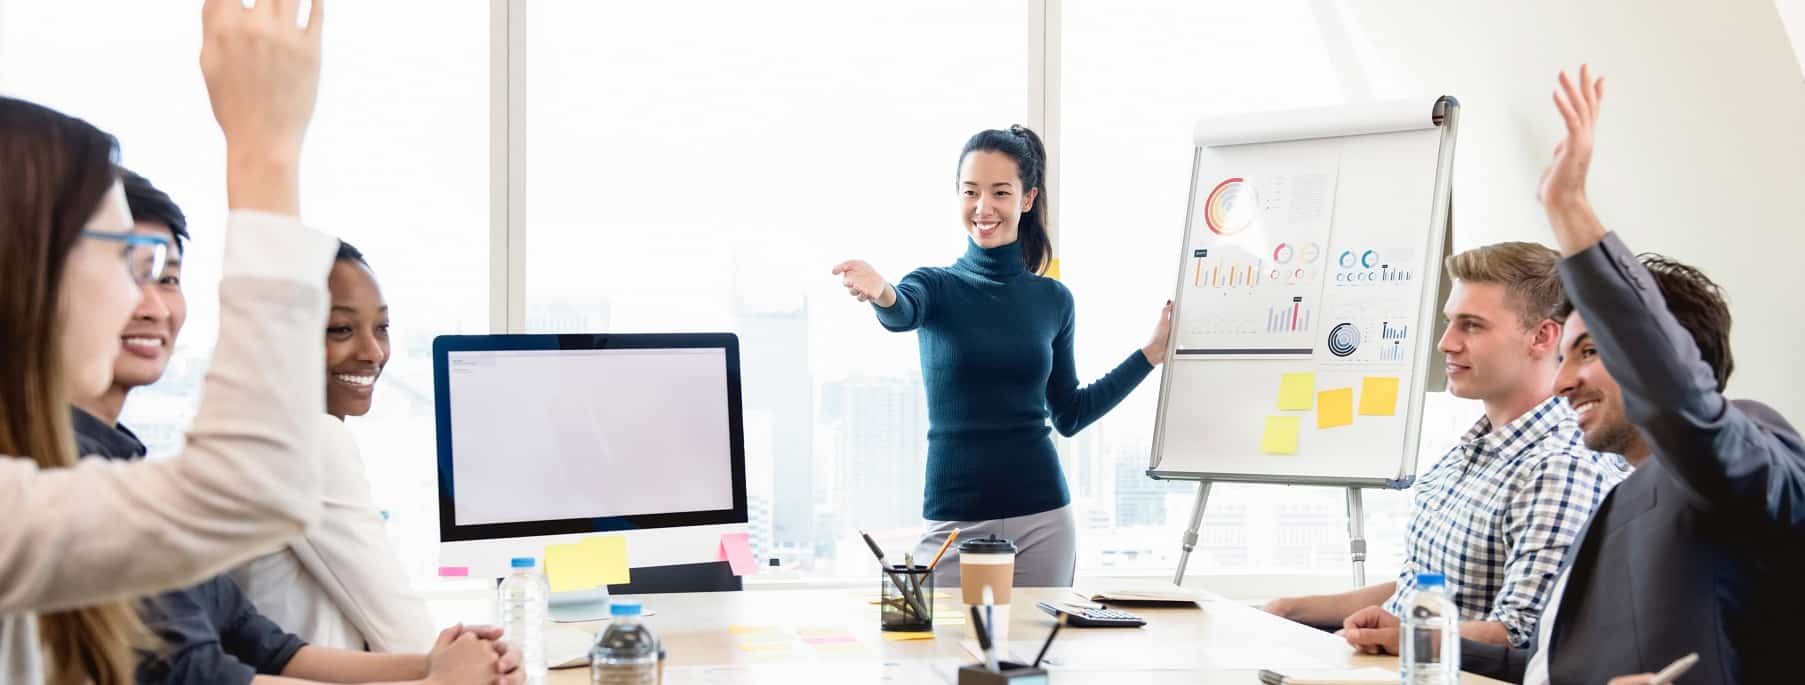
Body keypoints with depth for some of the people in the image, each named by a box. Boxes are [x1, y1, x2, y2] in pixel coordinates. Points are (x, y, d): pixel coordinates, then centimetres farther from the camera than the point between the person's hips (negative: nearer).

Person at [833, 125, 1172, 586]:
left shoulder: (1053, 300, 7)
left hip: (1040, 518, 2)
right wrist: (882, 296, -48)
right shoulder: (936, 287, 0)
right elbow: (902, 314, -25)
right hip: (954, 521, -2)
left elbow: (1069, 415, 14)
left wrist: (1152, 352, 11)